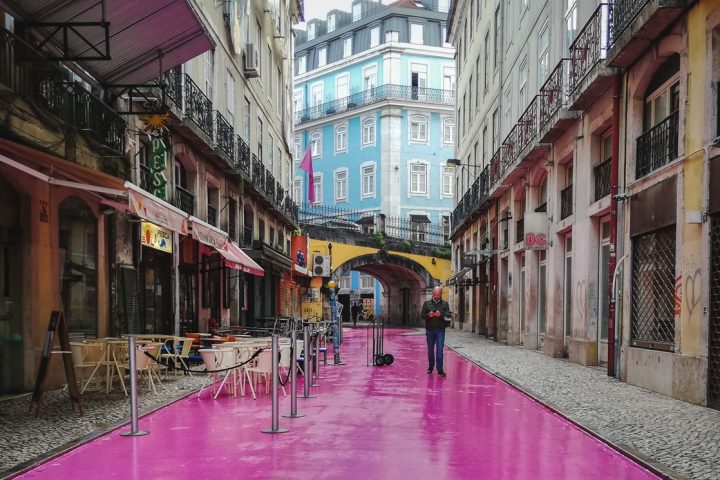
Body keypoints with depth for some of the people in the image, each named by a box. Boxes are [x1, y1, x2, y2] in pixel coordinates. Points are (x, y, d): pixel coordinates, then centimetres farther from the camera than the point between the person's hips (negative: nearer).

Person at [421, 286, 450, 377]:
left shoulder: (444, 304, 6)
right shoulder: (427, 303, 7)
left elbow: (449, 314, -4)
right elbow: (422, 315, 4)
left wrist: (441, 314, -23)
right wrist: (428, 315, -17)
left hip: (440, 330, -1)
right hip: (430, 330, 1)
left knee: (439, 350, -6)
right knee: (430, 349, 11)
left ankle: (440, 369, -4)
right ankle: (431, 366, 26)